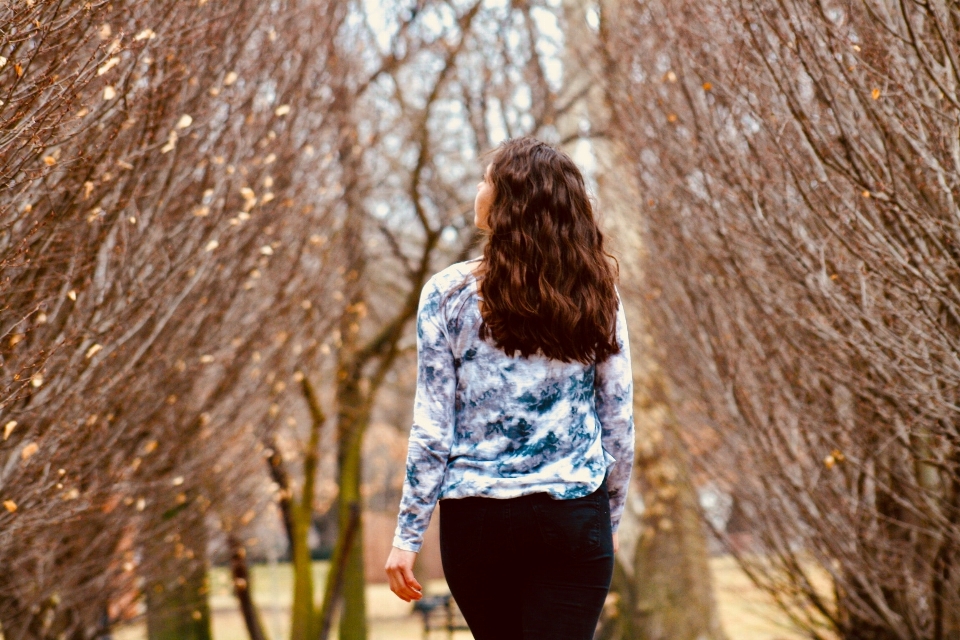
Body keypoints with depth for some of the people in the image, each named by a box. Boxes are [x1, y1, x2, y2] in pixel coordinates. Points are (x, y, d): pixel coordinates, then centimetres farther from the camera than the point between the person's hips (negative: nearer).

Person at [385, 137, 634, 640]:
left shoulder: (449, 295, -6)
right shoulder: (594, 295, -1)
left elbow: (431, 429, -7)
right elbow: (619, 423, 3)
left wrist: (407, 536, 0)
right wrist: (610, 519, 16)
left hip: (474, 520, 0)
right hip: (573, 518, 0)